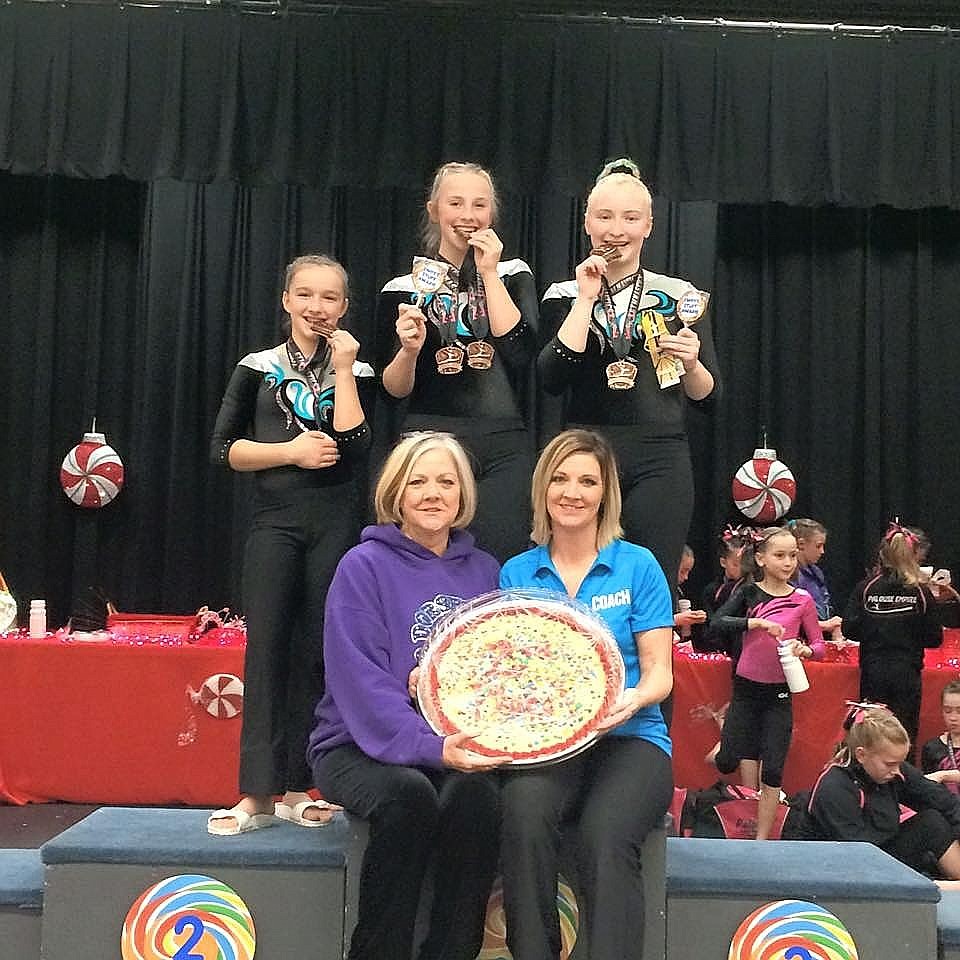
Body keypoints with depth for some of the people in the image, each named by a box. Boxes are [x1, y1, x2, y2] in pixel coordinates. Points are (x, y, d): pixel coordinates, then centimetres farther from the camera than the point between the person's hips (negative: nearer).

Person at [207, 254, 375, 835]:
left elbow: (354, 448, -8)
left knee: (317, 651, 2)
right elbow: (224, 449, 3)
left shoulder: (357, 371, 7)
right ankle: (258, 793, -2)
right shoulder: (258, 368, 8)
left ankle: (297, 787, 11)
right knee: (266, 647, -5)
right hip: (276, 522, 0)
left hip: (336, 524, 0)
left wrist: (342, 370, -6)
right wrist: (291, 451, -9)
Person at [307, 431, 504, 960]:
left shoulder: (483, 571, 10)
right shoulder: (364, 566, -3)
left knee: (476, 791, -29)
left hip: (459, 744, 3)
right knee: (409, 792, -33)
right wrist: (430, 746, -28)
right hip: (360, 745, -3)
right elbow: (362, 682, -14)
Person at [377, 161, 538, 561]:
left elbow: (521, 349, -4)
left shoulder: (513, 275, 13)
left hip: (504, 450, 1)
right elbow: (393, 389, 6)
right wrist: (409, 350, -14)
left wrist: (489, 275, -2)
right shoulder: (403, 289, 8)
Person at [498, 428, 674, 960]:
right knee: (524, 812, -33)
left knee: (605, 832, -34)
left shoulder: (637, 566, 7)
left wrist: (634, 699, -20)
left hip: (628, 739, -1)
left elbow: (659, 672, 3)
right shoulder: (516, 573, 12)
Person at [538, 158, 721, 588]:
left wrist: (690, 364, -10)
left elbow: (707, 394, 11)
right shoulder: (564, 295, 8)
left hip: (659, 460, 0)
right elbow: (552, 380, -8)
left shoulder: (680, 295, 9)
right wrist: (586, 300, -7)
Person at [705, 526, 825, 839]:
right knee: (727, 763, 3)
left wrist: (805, 649, -20)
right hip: (746, 687, 0)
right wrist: (757, 622, -28)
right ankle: (725, 735, 37)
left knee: (772, 771, 1)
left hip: (779, 693, 0)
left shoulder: (802, 600, -3)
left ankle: (762, 839, 12)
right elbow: (716, 623, -18)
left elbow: (819, 646, 2)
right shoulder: (748, 593, -4)